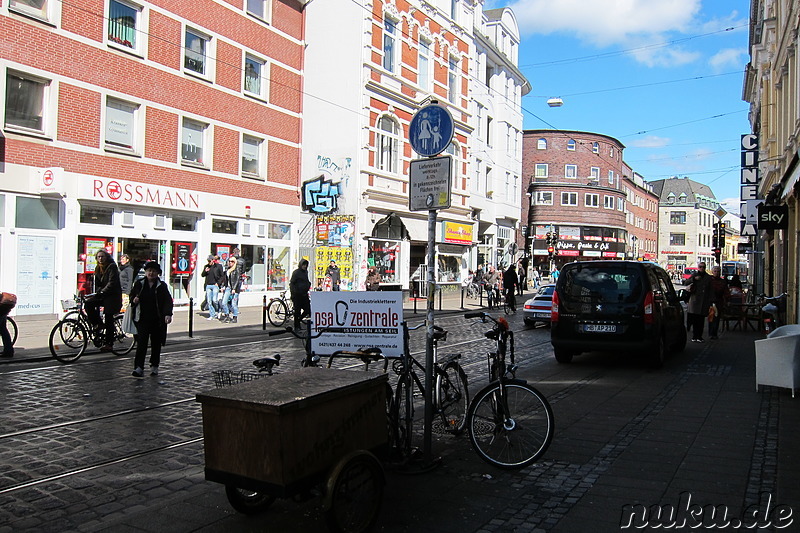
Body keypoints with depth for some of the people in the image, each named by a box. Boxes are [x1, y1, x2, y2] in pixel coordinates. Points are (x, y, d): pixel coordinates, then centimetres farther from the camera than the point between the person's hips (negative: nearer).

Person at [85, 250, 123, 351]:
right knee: (88, 304, -19)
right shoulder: (98, 269, 12)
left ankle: (108, 344, 0)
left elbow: (112, 283, -21)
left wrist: (102, 292, -29)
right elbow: (97, 284, 15)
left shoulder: (112, 267, -11)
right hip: (102, 295, 7)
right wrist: (97, 293, 1)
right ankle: (97, 324, -1)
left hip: (112, 296, -7)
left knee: (109, 320, -6)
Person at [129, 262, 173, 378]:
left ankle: (154, 366, 24)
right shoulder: (139, 284, 7)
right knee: (141, 342, -10)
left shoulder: (162, 286, 1)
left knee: (156, 344, 9)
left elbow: (168, 301, -6)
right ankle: (139, 368, -12)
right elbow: (132, 295, 19)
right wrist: (134, 300, -6)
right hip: (143, 319, 0)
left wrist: (168, 314, -22)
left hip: (157, 320, 0)